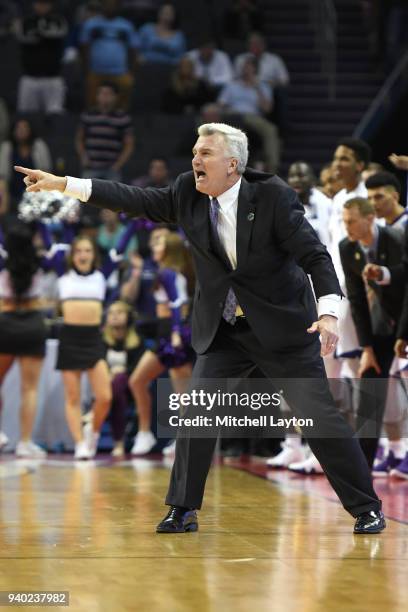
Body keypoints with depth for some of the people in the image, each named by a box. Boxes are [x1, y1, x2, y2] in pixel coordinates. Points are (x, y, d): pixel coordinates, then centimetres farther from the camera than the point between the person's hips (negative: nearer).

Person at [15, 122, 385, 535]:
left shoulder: (273, 196, -16)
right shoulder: (187, 194, -3)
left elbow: (314, 254, -18)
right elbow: (136, 200, 2)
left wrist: (328, 311, -32)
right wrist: (62, 184, -3)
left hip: (283, 328, -4)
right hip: (222, 331, 4)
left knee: (320, 417, -4)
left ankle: (367, 509, 8)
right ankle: (182, 509, 5)